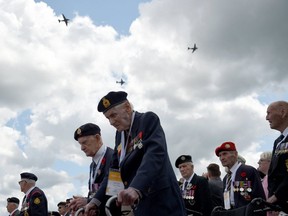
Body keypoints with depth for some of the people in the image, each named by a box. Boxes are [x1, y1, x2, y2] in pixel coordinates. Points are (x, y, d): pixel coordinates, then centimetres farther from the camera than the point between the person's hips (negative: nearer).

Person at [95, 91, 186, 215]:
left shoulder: (148, 119, -8)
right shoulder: (120, 133, 13)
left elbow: (155, 153, -25)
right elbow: (114, 168, 13)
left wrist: (136, 188, -40)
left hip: (161, 201, -6)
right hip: (136, 205, 7)